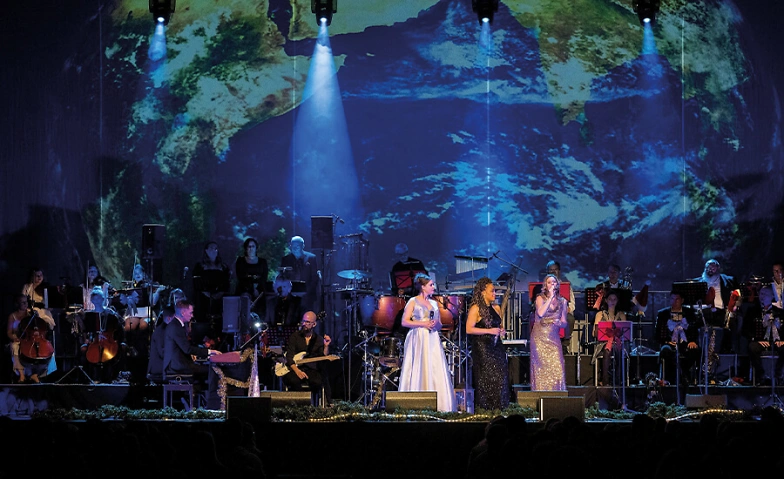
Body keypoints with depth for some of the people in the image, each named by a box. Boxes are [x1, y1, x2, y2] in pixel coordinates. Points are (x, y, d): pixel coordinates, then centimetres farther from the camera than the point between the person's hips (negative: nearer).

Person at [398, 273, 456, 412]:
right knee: (418, 371, -8)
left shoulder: (434, 303, 17)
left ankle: (436, 405, -5)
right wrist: (423, 324, -13)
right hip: (418, 341, -5)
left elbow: (439, 325, 20)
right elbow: (404, 322, -6)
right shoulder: (413, 301, 3)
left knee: (436, 371, -4)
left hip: (432, 341, 5)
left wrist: (436, 324, -3)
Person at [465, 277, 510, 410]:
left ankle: (498, 406, 9)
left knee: (500, 377, 1)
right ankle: (484, 406, 3)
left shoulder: (496, 308, 13)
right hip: (482, 348, -6)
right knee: (485, 378, -6)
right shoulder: (476, 309, -7)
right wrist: (489, 331, -17)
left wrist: (501, 331, 5)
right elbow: (469, 329, -15)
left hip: (496, 347, 6)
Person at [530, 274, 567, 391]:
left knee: (556, 368, -9)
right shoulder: (540, 298, 3)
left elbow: (564, 323, 12)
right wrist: (550, 297, -13)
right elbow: (540, 313, -17)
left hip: (554, 338, 2)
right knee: (541, 368, -4)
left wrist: (559, 323, -12)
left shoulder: (562, 301, 11)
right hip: (540, 338, -2)